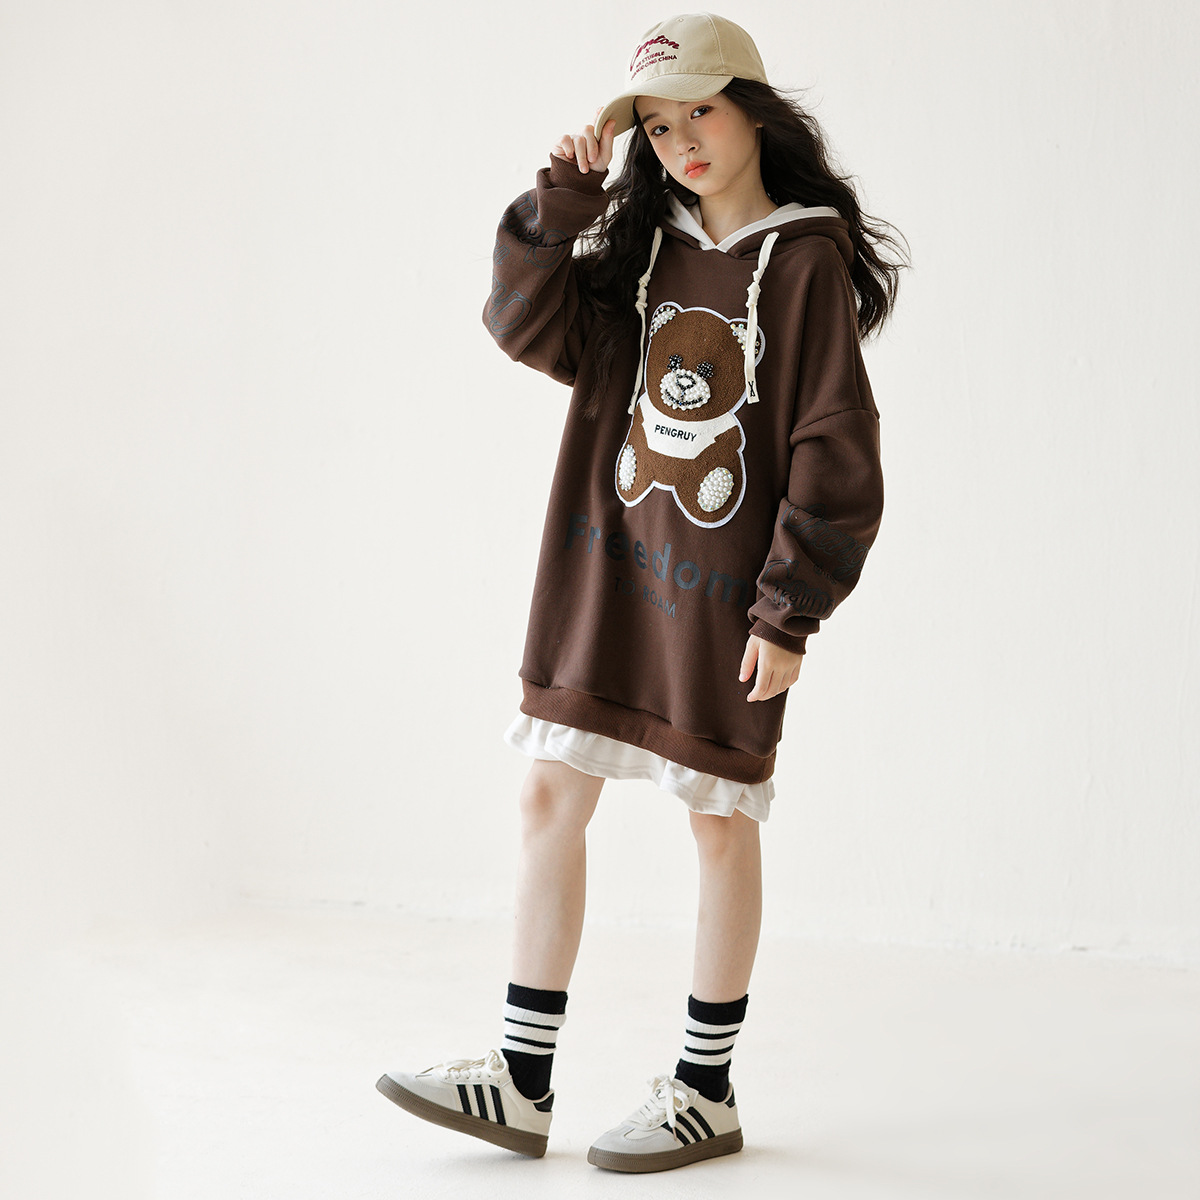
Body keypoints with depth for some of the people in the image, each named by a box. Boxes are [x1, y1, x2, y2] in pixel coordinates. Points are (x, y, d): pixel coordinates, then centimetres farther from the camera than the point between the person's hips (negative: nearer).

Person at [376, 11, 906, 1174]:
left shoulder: (804, 261, -8)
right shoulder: (642, 244, 9)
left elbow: (834, 457, -10)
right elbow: (529, 326, -1)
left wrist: (789, 612, -13)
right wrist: (563, 195, -10)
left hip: (718, 580, -6)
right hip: (602, 564, 6)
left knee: (719, 818, 6)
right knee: (549, 797, 5)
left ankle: (705, 1090, 20)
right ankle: (521, 1083, 13)